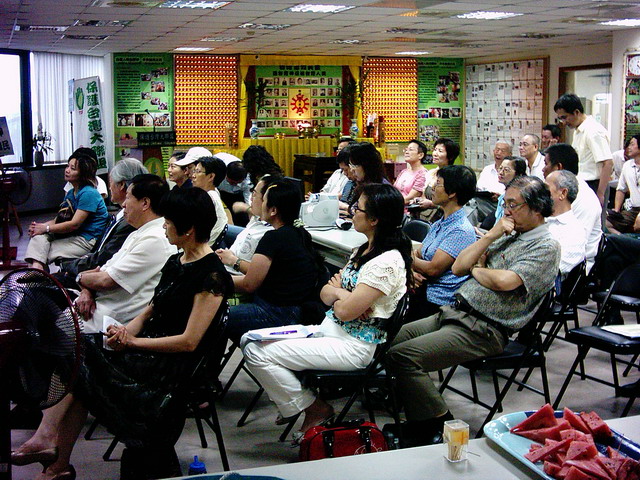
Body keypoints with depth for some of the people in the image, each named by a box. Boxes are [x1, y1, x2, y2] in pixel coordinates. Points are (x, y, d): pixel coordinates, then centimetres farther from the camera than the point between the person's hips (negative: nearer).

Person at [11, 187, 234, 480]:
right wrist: (128, 330, -3)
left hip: (176, 367, -8)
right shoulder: (176, 262, 12)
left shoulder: (211, 275, -15)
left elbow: (189, 342, -17)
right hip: (149, 347, 8)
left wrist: (132, 342, -12)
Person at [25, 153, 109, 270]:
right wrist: (41, 225, -7)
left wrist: (46, 228, -14)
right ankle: (36, 267, -28)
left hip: (87, 240, -8)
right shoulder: (71, 193, 15)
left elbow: (74, 224, -19)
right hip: (73, 235, 8)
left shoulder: (88, 193, -15)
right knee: (39, 236, -16)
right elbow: (60, 219, 12)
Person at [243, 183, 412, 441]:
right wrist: (343, 295, -10)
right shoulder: (365, 249, 12)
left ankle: (315, 410, 2)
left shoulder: (387, 262, -20)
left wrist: (336, 292, -1)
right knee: (251, 341, 3)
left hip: (352, 346, -10)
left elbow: (345, 311, -23)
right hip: (330, 330, 10)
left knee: (258, 353, -15)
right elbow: (325, 293, 12)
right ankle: (299, 401, 10)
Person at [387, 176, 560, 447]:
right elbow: (458, 267, 12)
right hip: (455, 312, 9)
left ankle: (440, 427, -5)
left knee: (402, 356, -22)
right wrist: (490, 236, 1)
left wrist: (477, 270, -3)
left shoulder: (546, 246, -8)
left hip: (482, 330, -9)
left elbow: (504, 281, -24)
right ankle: (417, 425, 7)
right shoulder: (508, 235, 18)